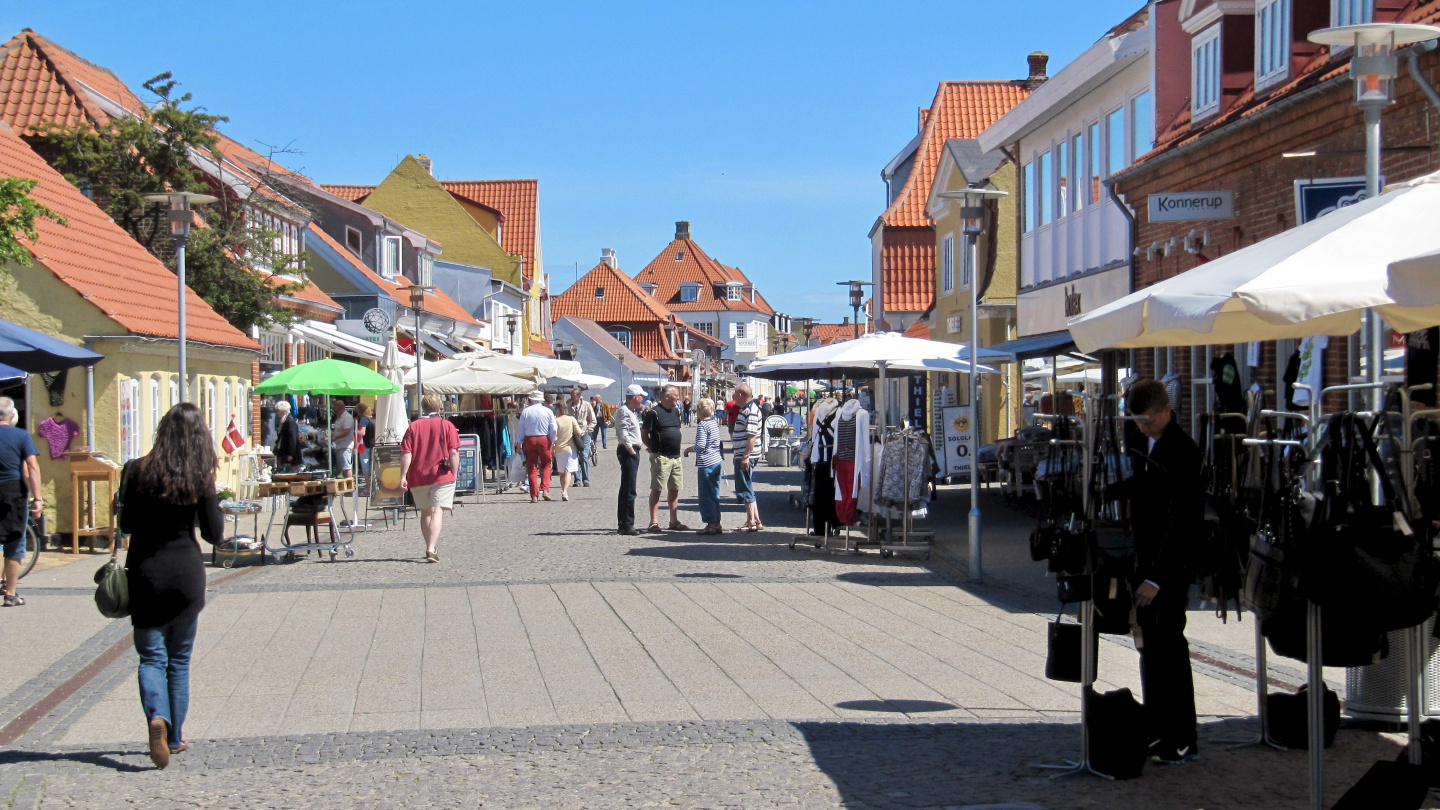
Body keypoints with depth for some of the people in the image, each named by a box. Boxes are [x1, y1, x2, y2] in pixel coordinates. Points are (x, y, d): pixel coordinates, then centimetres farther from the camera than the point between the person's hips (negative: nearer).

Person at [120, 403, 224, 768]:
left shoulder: (137, 471, -7)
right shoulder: (200, 478, -6)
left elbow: (127, 525, -3)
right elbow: (214, 533, -2)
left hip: (145, 573, -1)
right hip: (187, 573, 1)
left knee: (152, 656, 3)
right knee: (179, 659, 13)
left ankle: (157, 718, -24)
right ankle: (175, 736, 17)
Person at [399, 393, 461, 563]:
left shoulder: (413, 426, 5)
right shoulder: (447, 425, 1)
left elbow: (406, 454, -3)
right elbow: (454, 453, -5)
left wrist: (403, 476, -3)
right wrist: (454, 475, 2)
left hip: (418, 478, 3)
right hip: (442, 476, -3)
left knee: (425, 513, 18)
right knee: (437, 512, -9)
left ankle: (431, 548, 26)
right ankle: (432, 549, -26)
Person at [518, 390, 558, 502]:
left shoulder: (525, 411, 1)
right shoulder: (548, 411, 0)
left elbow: (521, 429, 2)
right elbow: (553, 429, -2)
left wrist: (519, 444, 6)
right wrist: (553, 442, 6)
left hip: (529, 440, 1)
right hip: (544, 439, 0)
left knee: (532, 468, 5)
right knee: (546, 465, 13)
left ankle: (534, 495, 3)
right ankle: (545, 490, -4)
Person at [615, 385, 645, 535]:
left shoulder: (631, 411, 19)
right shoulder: (624, 411, -13)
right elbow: (623, 432, -22)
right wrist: (630, 449, -22)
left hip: (632, 451, 11)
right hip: (628, 452, -11)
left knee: (626, 490, 14)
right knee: (629, 490, -10)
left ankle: (624, 524, 20)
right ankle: (626, 525, -9)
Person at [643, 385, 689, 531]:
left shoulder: (676, 411, 13)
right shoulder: (654, 413, -9)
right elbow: (644, 433, -5)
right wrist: (653, 447, -5)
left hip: (676, 457, 8)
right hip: (660, 457, -8)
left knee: (674, 489, 10)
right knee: (656, 489, -5)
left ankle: (674, 521, 17)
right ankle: (654, 522, -4)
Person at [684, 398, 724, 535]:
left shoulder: (702, 425, -14)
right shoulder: (714, 423, 10)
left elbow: (700, 446, -19)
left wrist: (688, 449, -3)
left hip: (706, 464, -9)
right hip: (717, 461, 9)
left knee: (706, 495, -2)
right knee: (715, 494, 13)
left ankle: (712, 524, -3)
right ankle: (716, 523, 16)